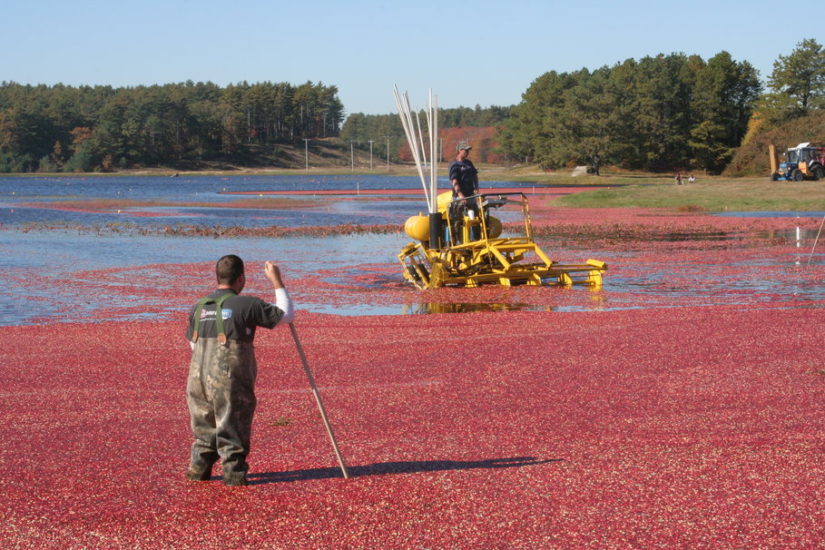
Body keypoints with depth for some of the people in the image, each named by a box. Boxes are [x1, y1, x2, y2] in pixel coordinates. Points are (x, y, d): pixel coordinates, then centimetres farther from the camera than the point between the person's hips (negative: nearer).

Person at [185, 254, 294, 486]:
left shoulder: (198, 308, 7)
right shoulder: (247, 305, -10)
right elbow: (286, 314, 1)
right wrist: (277, 283, 10)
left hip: (198, 378, 5)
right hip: (230, 381, -5)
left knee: (204, 426, 19)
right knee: (233, 428, 7)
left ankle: (199, 468, 22)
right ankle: (234, 472, 10)